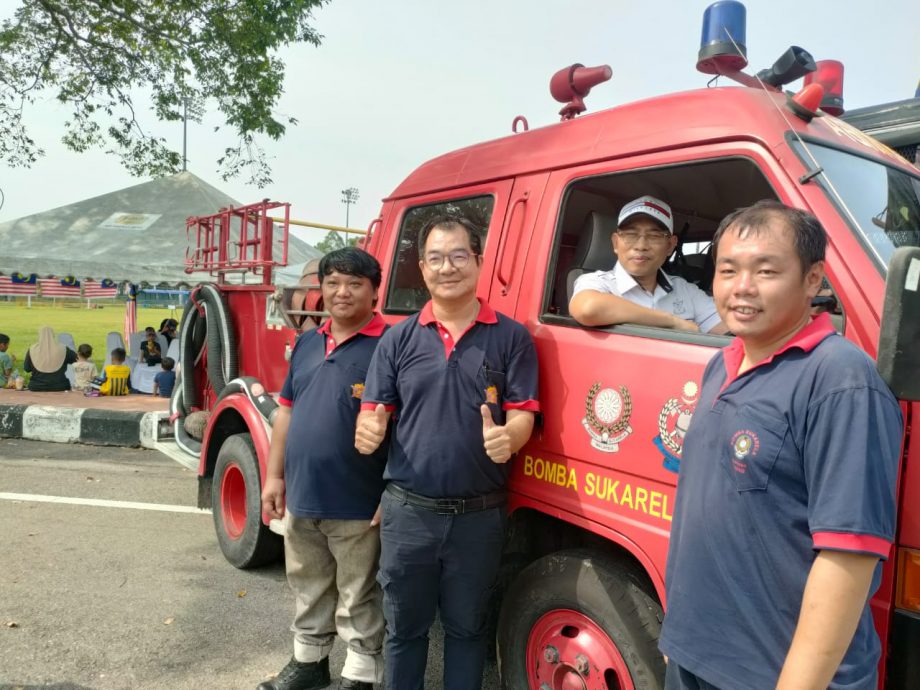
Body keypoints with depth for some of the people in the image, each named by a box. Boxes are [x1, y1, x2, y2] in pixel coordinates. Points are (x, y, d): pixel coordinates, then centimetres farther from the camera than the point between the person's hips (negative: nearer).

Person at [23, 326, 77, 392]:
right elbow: (76, 359, 8)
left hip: (36, 388, 1)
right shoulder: (63, 350, -8)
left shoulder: (32, 351, -6)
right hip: (59, 387, -1)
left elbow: (26, 368, 5)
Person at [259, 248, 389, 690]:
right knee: (309, 589, 23)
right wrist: (274, 476, 11)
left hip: (358, 503, -7)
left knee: (358, 598, 9)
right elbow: (287, 410, 14)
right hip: (302, 497, 7)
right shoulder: (307, 343, 10)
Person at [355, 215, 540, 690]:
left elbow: (522, 414, -4)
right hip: (407, 511, 1)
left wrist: (507, 438, -26)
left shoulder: (511, 337, -1)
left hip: (479, 515, -1)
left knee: (466, 627, 18)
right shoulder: (399, 338, 3)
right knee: (403, 626, 18)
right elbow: (373, 411, 2)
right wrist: (370, 430, -21)